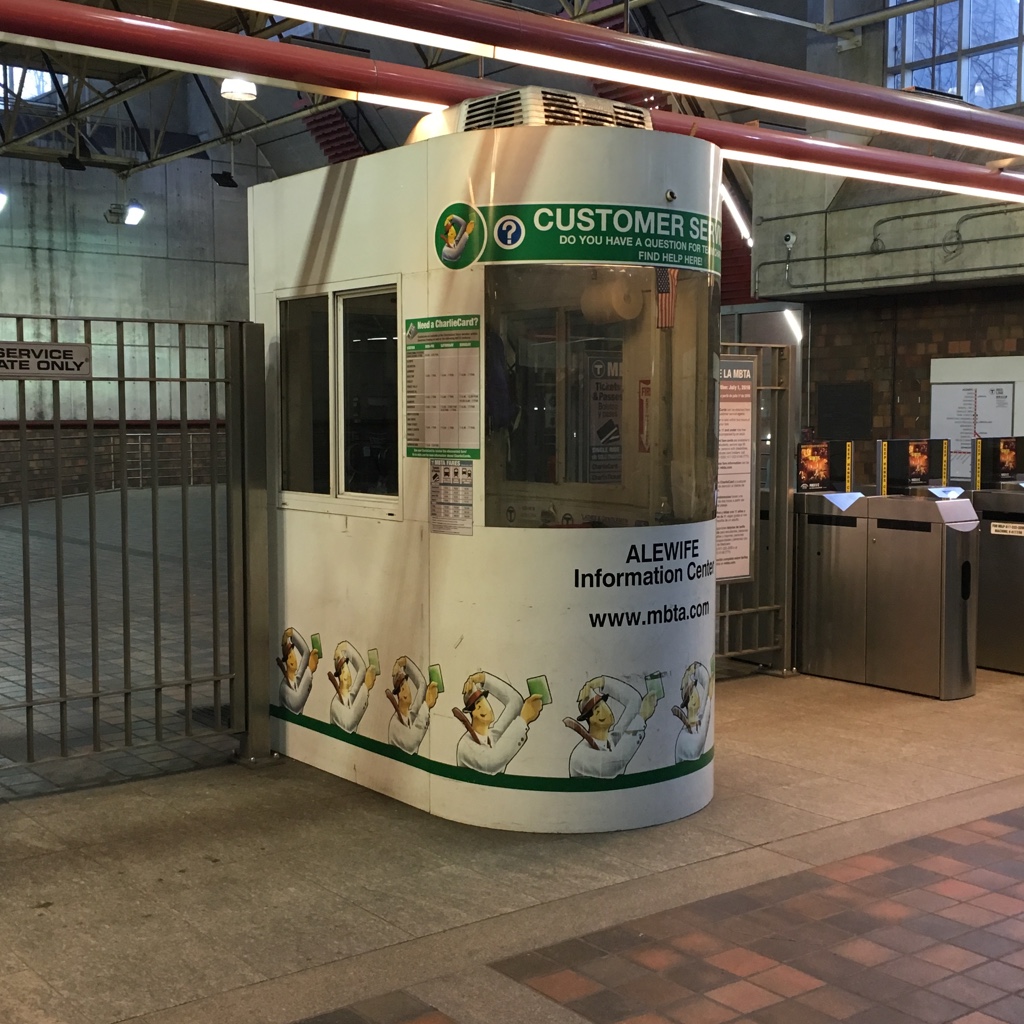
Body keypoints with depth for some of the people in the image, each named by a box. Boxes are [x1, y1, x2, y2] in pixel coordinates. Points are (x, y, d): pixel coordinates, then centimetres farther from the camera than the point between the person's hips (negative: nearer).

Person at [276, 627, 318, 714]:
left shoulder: (298, 677, 4)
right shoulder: (284, 686, -12)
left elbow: (306, 651, 5)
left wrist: (293, 633, -6)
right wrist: (309, 670, -27)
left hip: (300, 716, 5)